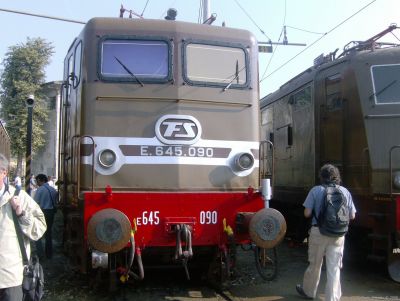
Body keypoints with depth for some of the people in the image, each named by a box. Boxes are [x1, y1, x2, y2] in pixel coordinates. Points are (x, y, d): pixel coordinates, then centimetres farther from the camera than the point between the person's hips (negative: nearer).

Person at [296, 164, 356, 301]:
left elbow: (307, 213, -8)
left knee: (314, 264, 16)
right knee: (334, 268, 7)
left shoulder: (316, 190, -6)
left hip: (318, 232, -1)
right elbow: (352, 216, 5)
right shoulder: (345, 192, 2)